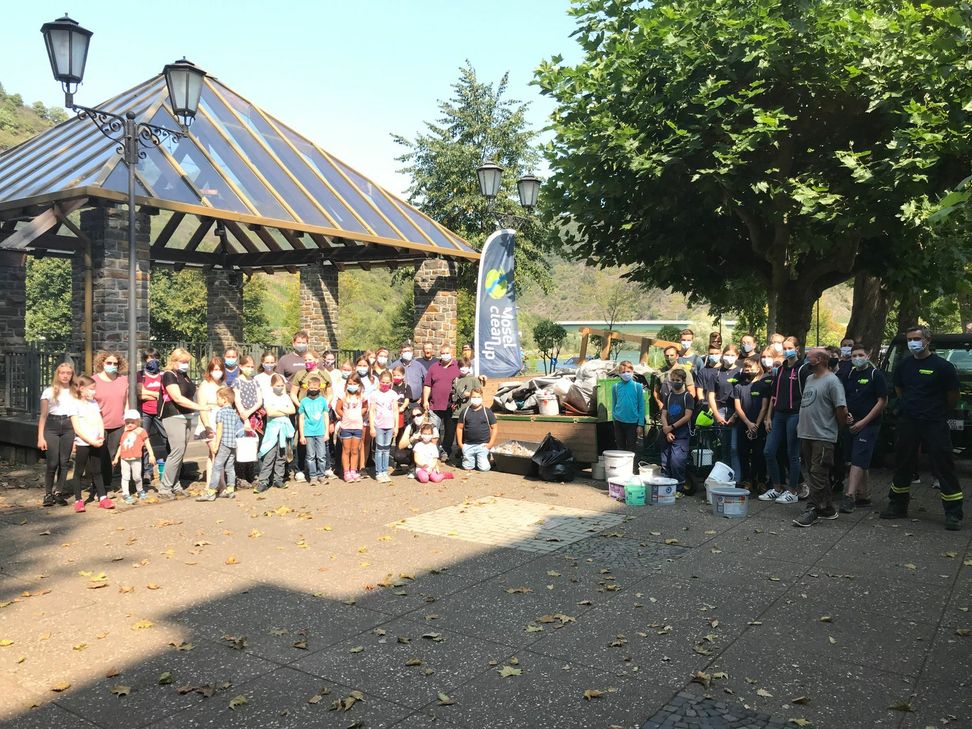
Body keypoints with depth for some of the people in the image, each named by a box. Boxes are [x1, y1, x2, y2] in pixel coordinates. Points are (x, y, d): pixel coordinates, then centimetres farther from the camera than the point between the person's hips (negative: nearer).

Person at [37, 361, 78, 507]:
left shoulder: (75, 393, 10)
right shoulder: (49, 392, 5)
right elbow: (43, 415, 4)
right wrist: (40, 437, -2)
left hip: (69, 427, 2)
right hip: (52, 426, -2)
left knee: (64, 461, 3)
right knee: (52, 462, -5)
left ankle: (59, 492, 15)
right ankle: (48, 493, 8)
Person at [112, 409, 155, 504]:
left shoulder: (141, 431, 1)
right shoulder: (124, 433, 13)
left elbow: (147, 444, -1)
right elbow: (120, 446, 20)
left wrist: (151, 455, -8)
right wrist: (116, 457, 19)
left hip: (136, 459, -3)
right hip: (124, 459, 3)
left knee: (137, 477, 2)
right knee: (125, 476, 1)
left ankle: (140, 491, 24)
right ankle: (126, 494, 5)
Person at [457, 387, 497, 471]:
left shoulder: (487, 412, -1)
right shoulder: (465, 411, 4)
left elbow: (494, 428, 2)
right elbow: (459, 427, 9)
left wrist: (491, 443, -5)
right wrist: (460, 443, 3)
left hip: (483, 445, -2)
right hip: (468, 445, 2)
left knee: (484, 467, -10)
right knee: (467, 467, 3)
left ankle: (488, 457, 23)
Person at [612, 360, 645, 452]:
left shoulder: (637, 386, -3)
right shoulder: (615, 386, 2)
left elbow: (641, 406, -2)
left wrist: (641, 424, -5)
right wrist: (614, 419, 11)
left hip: (633, 422, -2)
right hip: (619, 422, 2)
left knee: (631, 449, 5)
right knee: (620, 448, 10)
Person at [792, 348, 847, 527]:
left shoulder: (831, 381, -13)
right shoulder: (809, 378, 15)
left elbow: (841, 409, -15)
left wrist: (839, 423, 0)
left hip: (823, 437, -9)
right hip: (806, 434, 9)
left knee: (817, 474, -6)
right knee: (815, 474, 14)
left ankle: (812, 511, -5)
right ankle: (827, 509, 23)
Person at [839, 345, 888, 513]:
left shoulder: (876, 374, -6)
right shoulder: (849, 376, 12)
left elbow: (883, 401, -9)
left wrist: (864, 421, -14)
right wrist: (846, 414, -2)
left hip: (869, 425, -6)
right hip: (852, 424, 7)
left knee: (859, 461, -14)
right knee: (861, 461, 12)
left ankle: (849, 496, -20)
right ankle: (864, 495, 20)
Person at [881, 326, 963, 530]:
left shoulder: (942, 366, -8)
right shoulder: (903, 365, 5)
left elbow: (953, 397, 0)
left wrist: (940, 414, 10)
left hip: (934, 424, -5)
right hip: (907, 423, 5)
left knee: (944, 467, -3)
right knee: (903, 465, 12)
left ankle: (954, 513, 4)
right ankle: (898, 506, 24)